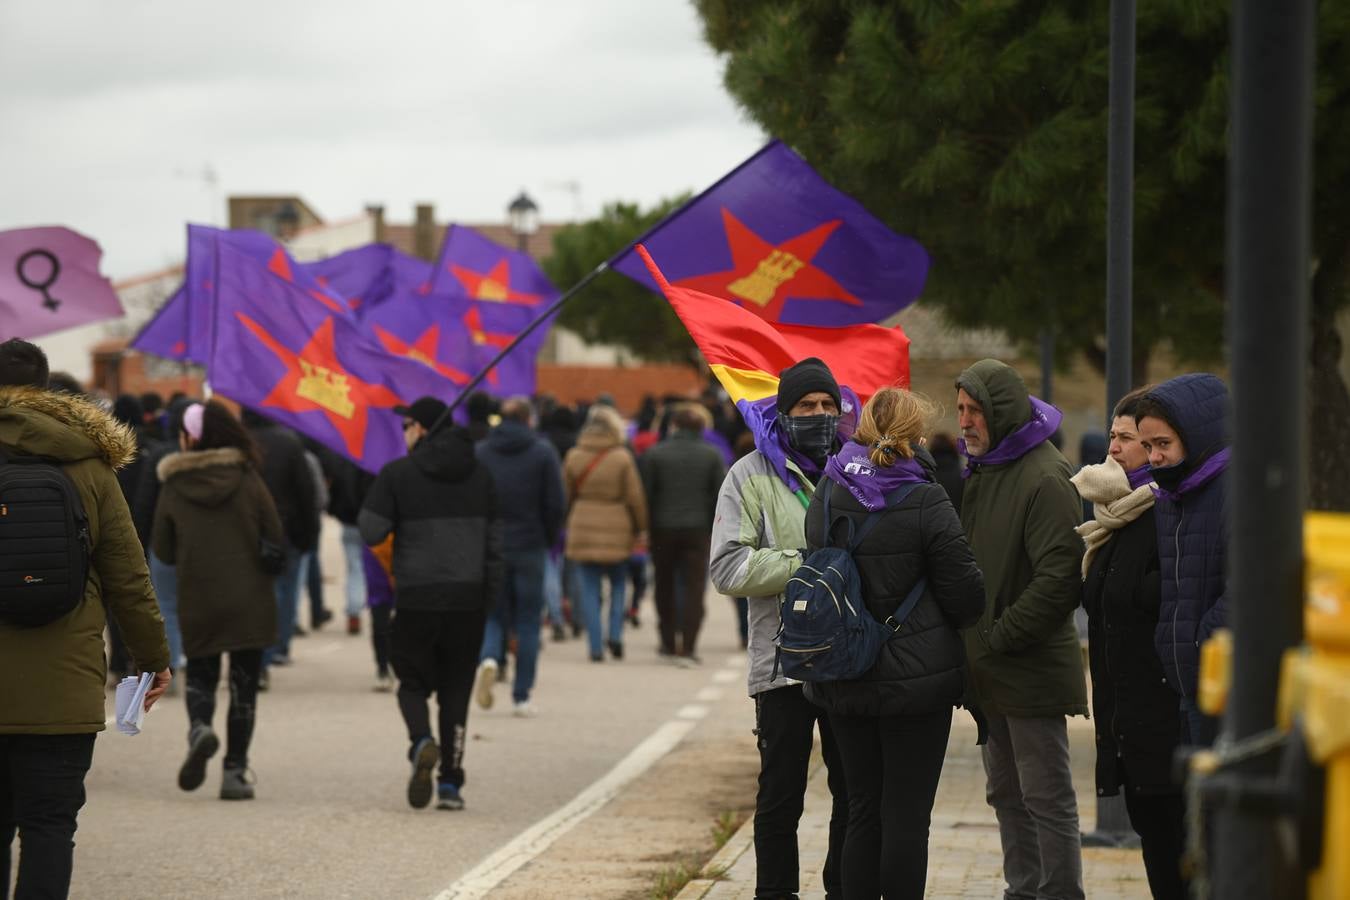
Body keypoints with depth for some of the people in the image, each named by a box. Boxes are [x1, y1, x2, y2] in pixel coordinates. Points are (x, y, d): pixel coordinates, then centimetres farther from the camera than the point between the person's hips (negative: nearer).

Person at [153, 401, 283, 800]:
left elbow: (163, 551, 3)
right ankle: (235, 771, 4)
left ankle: (199, 727, -15)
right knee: (244, 685, 8)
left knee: (200, 677, 16)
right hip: (250, 601, 0)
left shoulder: (173, 490, -4)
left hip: (197, 603, 0)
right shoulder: (249, 481, -5)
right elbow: (277, 540, -2)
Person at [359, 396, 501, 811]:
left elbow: (371, 532, -8)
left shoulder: (397, 474, -4)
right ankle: (451, 783, 3)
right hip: (468, 598, 3)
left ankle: (422, 742, -19)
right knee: (456, 690, 8)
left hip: (416, 598, -3)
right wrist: (489, 595, 15)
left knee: (413, 682, 11)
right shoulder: (479, 474, 8)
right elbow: (495, 541, 9)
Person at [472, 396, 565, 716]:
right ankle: (521, 697, 4)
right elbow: (555, 504, -5)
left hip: (490, 547, 1)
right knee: (528, 621, 6)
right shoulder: (542, 452, -4)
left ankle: (487, 658, -20)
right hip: (530, 548, -1)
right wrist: (551, 539, 10)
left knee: (494, 614, 12)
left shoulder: (481, 452, 1)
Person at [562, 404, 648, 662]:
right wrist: (639, 529, 8)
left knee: (589, 590, 4)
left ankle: (596, 646, 0)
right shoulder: (622, 458, -7)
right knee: (618, 583, 17)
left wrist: (569, 523, 22)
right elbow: (635, 497, -4)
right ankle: (615, 634, 3)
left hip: (583, 528, 1)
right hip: (616, 529, -1)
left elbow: (566, 495, 8)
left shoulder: (574, 457, 0)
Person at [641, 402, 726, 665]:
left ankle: (668, 643, 21)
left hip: (663, 529, 1)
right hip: (697, 530, -1)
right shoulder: (711, 455, -2)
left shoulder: (655, 454, -3)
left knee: (665, 587, 15)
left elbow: (646, 494, -3)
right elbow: (720, 495, -1)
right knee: (694, 588, 0)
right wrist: (716, 530, 8)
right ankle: (688, 648, -10)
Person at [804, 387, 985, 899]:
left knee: (863, 811, 14)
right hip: (917, 678, -5)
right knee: (906, 815, 0)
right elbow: (965, 594, -9)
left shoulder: (826, 496, 0)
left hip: (844, 681, 5)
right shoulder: (925, 502, -15)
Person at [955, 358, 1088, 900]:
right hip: (990, 671, 9)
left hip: (1032, 670, -9)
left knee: (1046, 797, -3)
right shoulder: (979, 471, 13)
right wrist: (973, 639, 11)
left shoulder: (1044, 479, -17)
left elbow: (1061, 577, -23)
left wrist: (999, 636, -19)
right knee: (1006, 793, 16)